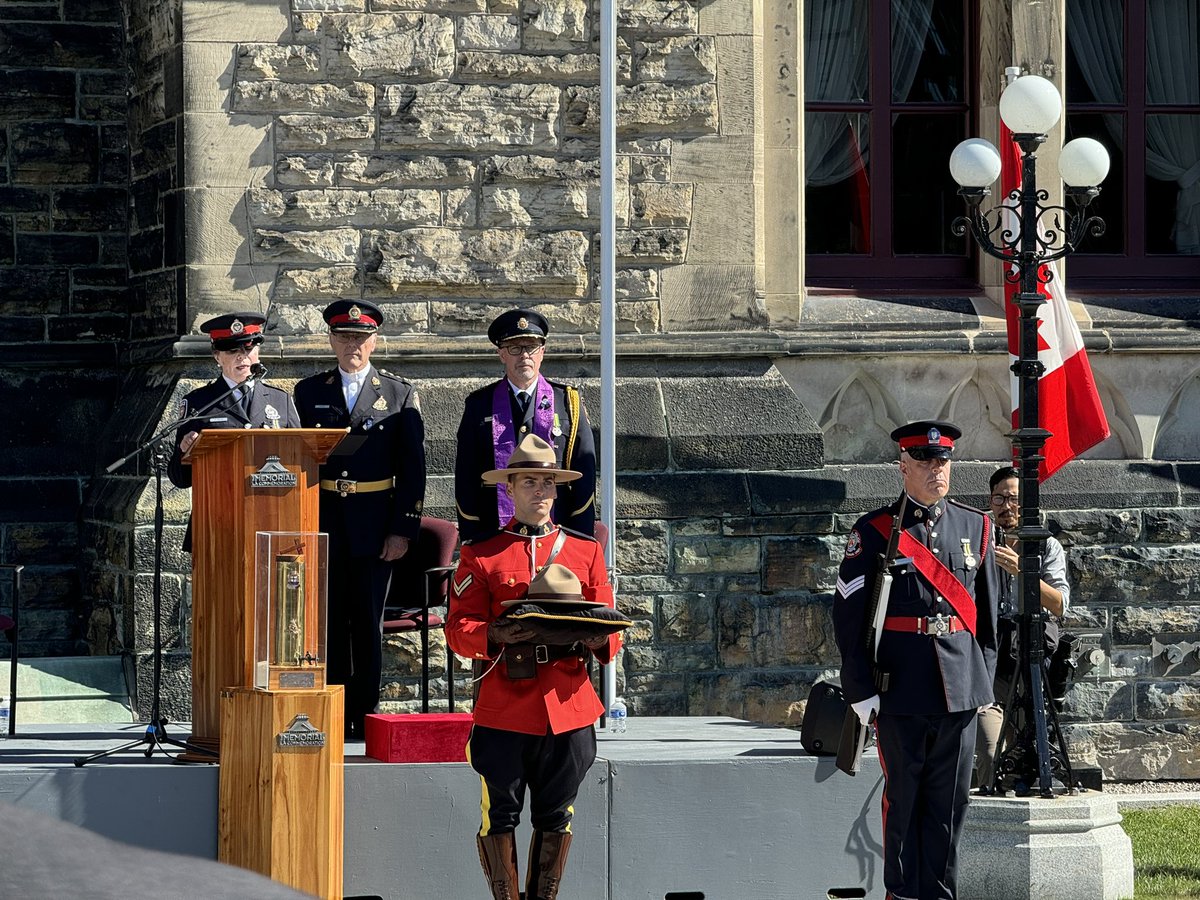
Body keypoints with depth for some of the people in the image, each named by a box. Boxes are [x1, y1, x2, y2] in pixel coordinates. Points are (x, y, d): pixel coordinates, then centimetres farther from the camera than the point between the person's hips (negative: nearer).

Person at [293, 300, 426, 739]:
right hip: (324, 522, 2)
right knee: (330, 621, 2)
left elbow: (413, 470, 2)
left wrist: (403, 530, -6)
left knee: (368, 623, 1)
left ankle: (365, 716, 5)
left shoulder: (400, 395, 5)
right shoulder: (309, 393, 10)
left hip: (374, 527, -2)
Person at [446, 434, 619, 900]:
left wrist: (599, 640, -11)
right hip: (504, 709, -2)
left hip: (568, 706, 2)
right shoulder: (481, 556, 5)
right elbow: (458, 628, 0)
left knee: (556, 817, 7)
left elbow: (608, 626, 12)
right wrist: (496, 635, -20)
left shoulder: (586, 552, 12)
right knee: (500, 814, -2)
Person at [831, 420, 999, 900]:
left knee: (949, 802, 5)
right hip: (900, 693, -3)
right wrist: (861, 692, -7)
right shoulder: (874, 531, -2)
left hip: (961, 689, 3)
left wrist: (984, 680, 10)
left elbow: (987, 611, 14)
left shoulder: (976, 527, 9)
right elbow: (849, 616, -3)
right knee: (903, 799, 4)